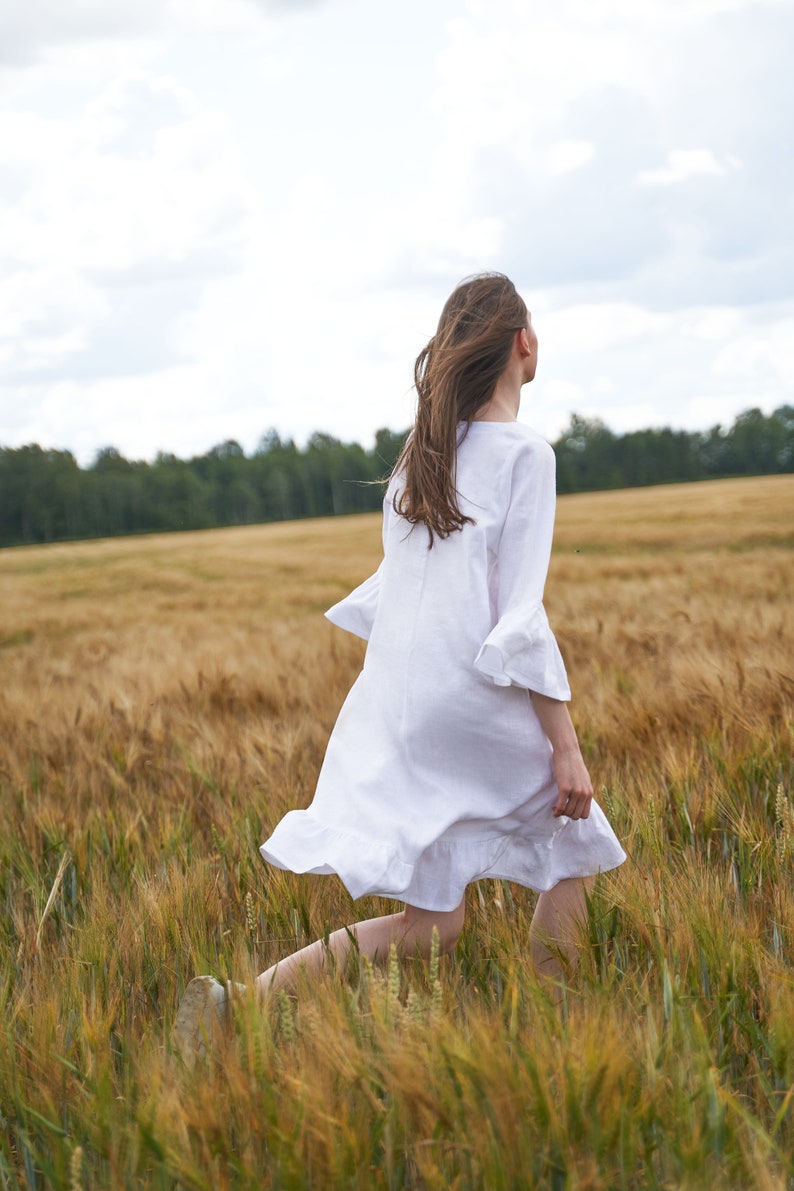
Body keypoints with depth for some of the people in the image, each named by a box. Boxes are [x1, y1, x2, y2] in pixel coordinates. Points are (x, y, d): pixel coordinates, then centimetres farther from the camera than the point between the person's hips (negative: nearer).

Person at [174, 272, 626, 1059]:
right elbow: (521, 617, -14)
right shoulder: (524, 454, -9)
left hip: (396, 706, 7)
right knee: (576, 846, 18)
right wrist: (566, 747, -11)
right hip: (479, 707, -6)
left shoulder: (424, 448, 13)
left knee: (428, 928, 10)